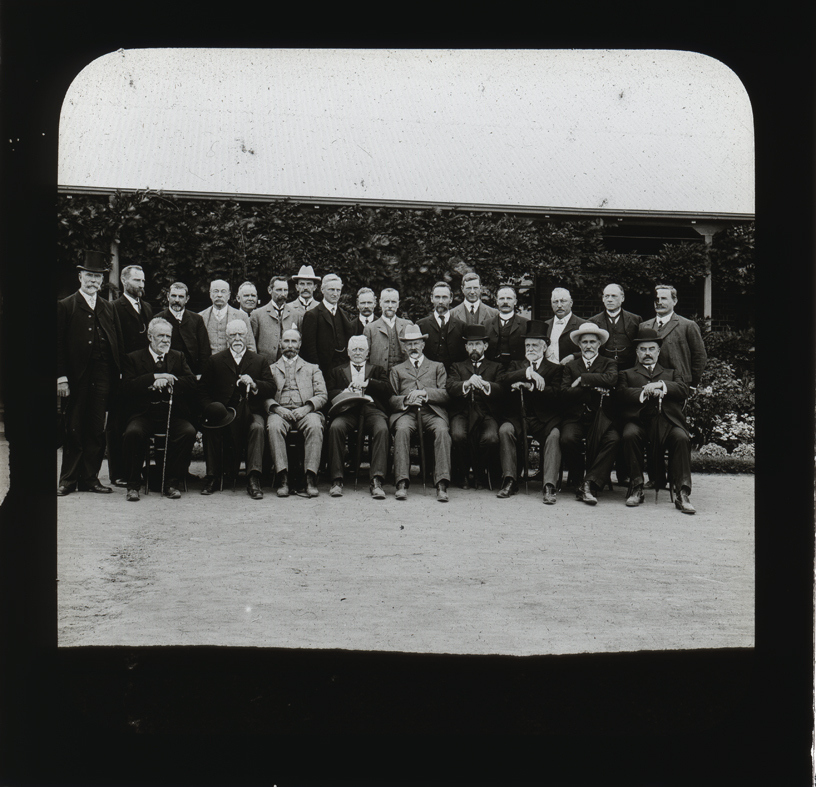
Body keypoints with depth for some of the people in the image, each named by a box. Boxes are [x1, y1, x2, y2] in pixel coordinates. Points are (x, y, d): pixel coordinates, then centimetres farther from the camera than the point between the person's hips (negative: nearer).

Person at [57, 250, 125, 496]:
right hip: (77, 377, -3)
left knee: (97, 430, 6)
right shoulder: (65, 306, 3)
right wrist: (61, 376, -10)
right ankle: (68, 480, 12)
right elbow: (58, 344, -3)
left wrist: (118, 372, 2)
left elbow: (118, 344, 12)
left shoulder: (109, 309, 15)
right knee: (74, 429, 3)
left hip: (103, 377, 3)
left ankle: (90, 478, 14)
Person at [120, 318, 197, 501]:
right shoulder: (133, 358, 11)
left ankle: (172, 482, -15)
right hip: (144, 414, -1)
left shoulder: (178, 357, 18)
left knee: (189, 432, -29)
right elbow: (127, 387, -5)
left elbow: (192, 384, 3)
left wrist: (166, 383, -11)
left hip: (173, 414, 2)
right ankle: (133, 484, -15)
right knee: (133, 433, -33)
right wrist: (155, 377, -12)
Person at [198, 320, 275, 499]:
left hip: (250, 411, 0)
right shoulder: (215, 361, 14)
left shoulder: (259, 361, 14)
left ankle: (253, 479, -31)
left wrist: (254, 384, -15)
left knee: (257, 427, -32)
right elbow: (203, 390, 9)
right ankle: (211, 477, -16)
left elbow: (271, 389, 5)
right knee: (212, 428, -31)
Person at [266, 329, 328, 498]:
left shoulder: (313, 369, 25)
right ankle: (282, 478, -35)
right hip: (280, 411, 0)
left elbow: (322, 396, 12)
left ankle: (311, 478, -37)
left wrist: (307, 407, -8)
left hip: (306, 412, 0)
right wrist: (276, 408, -10)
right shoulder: (271, 369, 24)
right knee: (274, 426, -35)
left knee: (315, 426, -35)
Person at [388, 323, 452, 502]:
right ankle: (402, 483, -39)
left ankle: (442, 484, -40)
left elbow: (446, 395, 10)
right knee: (402, 430, -35)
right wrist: (405, 400, -7)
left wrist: (424, 393, -6)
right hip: (405, 412, 0)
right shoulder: (397, 370, 28)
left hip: (432, 412, 0)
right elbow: (390, 399, 14)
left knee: (442, 431, -34)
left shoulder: (437, 367, 26)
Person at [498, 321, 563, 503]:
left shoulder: (555, 368, 15)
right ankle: (509, 481, -25)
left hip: (545, 418, -2)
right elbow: (505, 379, -1)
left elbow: (556, 393, -4)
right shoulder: (517, 365, 23)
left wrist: (530, 386, -16)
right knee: (505, 430, -29)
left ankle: (549, 486, -35)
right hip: (518, 416, 2)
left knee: (554, 435, -32)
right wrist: (528, 373, -16)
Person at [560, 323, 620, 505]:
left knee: (613, 440, -31)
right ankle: (577, 479, -9)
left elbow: (611, 379, -11)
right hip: (575, 417, 0)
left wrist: (582, 379, -9)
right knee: (567, 439, -31)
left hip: (600, 419, 0)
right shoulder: (570, 366, 17)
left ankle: (590, 484, -27)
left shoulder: (608, 364, 15)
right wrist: (594, 389, -10)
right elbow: (565, 392, -1)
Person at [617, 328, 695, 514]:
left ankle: (681, 493, -31)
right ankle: (636, 487, -22)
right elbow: (622, 394, 4)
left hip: (667, 420, 1)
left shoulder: (671, 374, 30)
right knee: (629, 435, -34)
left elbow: (684, 390, 9)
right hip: (638, 419, -1)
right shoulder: (627, 374, 26)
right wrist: (645, 392, -11)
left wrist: (661, 385, -6)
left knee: (682, 438, -31)